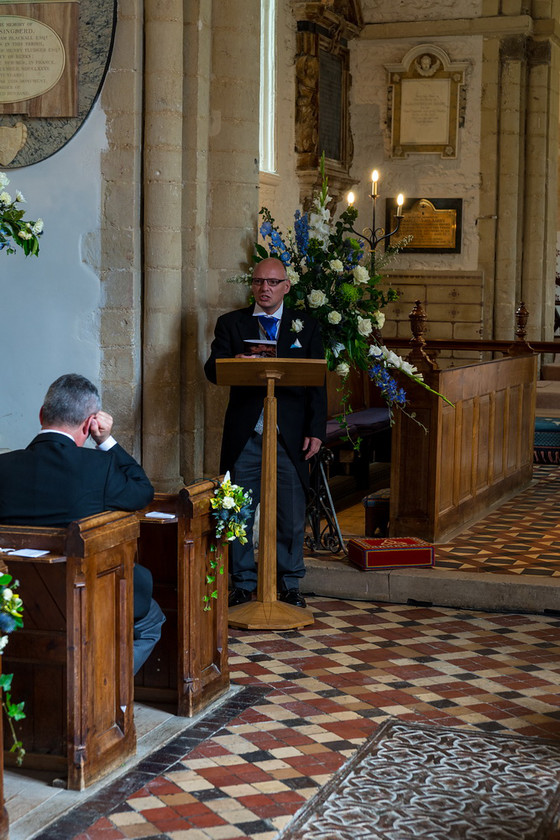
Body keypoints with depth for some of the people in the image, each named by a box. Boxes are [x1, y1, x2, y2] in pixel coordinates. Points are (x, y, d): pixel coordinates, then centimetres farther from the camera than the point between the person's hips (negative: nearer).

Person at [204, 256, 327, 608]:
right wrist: (234, 363, -25)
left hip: (290, 436, 0)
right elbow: (212, 370, -2)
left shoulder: (306, 325, 10)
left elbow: (317, 383, 7)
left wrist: (316, 431, -2)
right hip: (244, 435, 0)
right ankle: (244, 582, 17)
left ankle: (290, 583, 17)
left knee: (292, 514, 3)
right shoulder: (231, 323, 9)